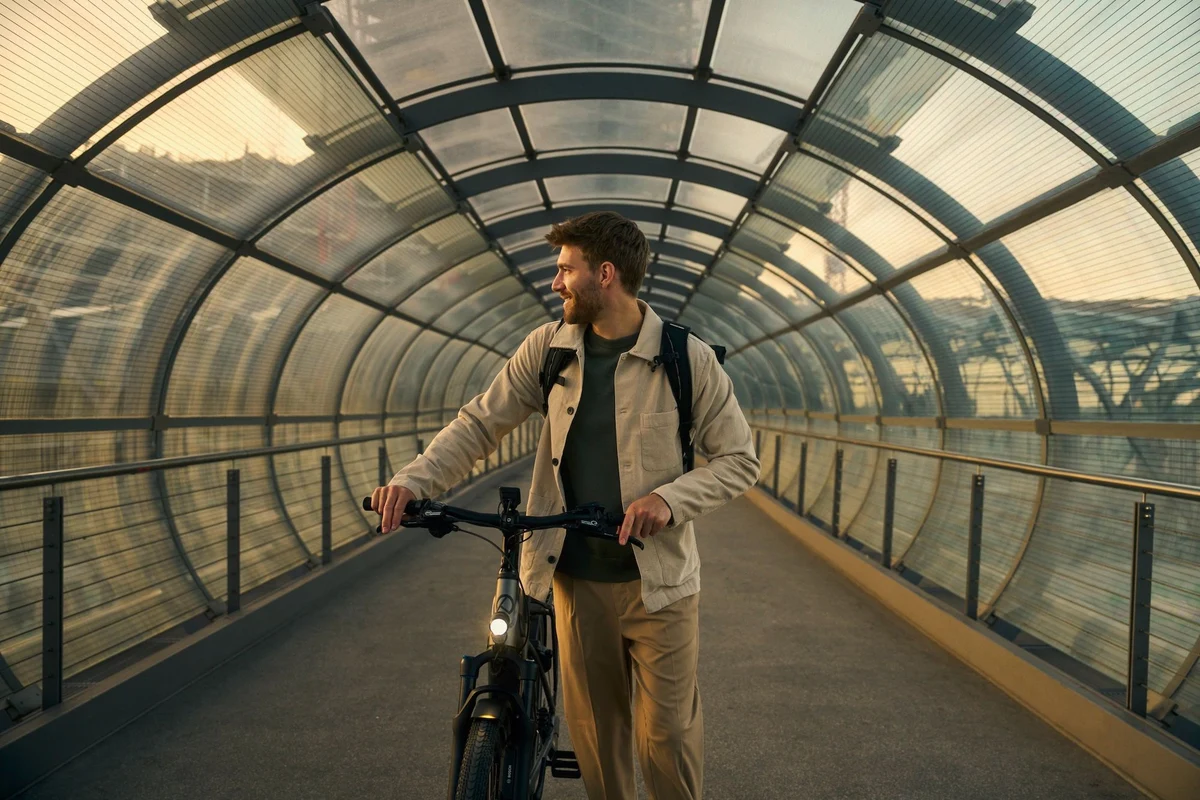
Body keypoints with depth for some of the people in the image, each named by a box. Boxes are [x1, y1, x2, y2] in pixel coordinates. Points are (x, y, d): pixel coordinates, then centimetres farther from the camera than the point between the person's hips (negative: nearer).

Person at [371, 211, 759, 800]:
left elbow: (739, 459, -4)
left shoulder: (688, 358, -9)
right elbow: (480, 424, 3)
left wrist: (669, 498, -21)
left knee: (666, 735, 4)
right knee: (594, 729, 14)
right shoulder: (549, 347, 1)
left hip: (659, 580, -2)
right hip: (577, 578, 3)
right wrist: (412, 480, -12)